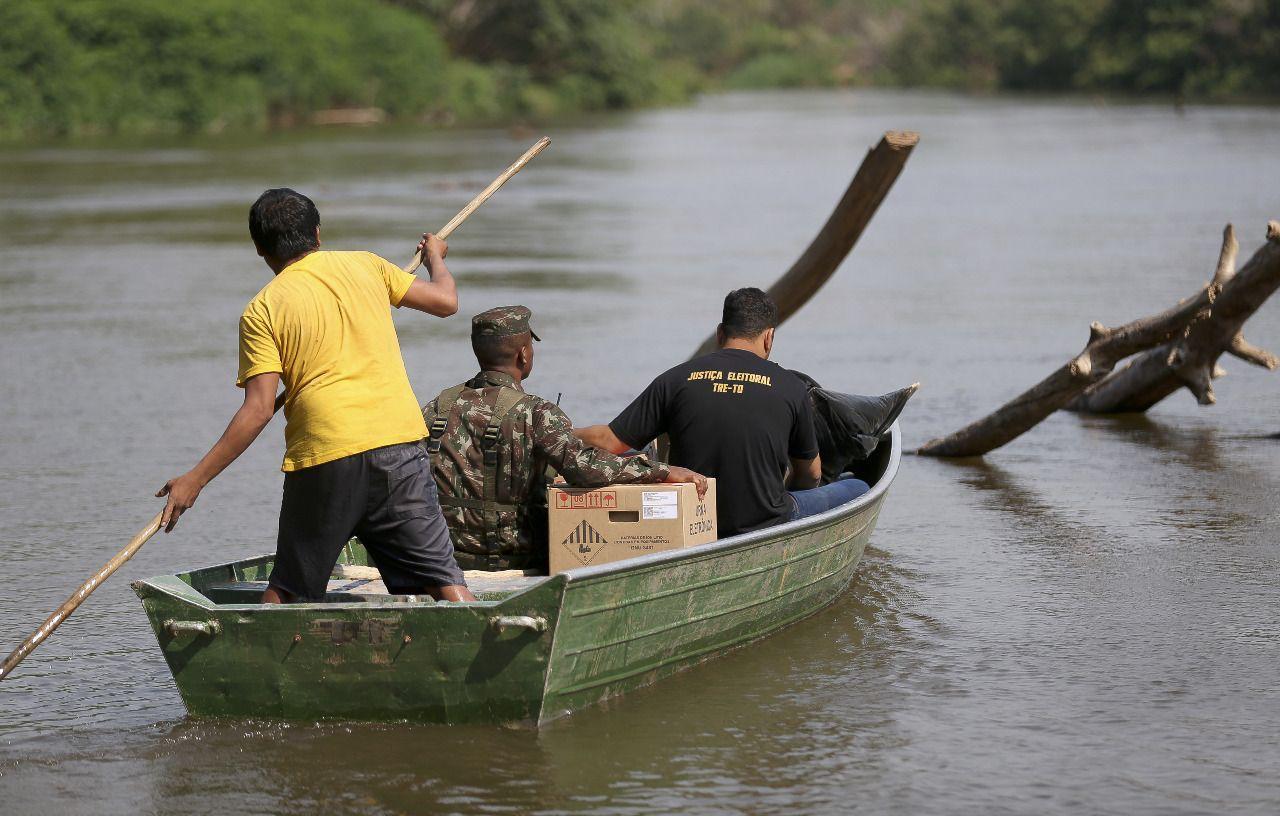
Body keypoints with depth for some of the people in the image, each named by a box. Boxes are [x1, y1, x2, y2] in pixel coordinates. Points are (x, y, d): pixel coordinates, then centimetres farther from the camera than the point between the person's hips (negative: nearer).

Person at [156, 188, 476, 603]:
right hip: (398, 445, 2)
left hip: (323, 459, -2)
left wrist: (195, 479, -3)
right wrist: (435, 258, 39)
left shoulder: (262, 310, 2)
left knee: (285, 592, 13)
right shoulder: (364, 265, 10)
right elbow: (445, 301, 16)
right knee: (445, 580, 2)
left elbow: (258, 410, -6)